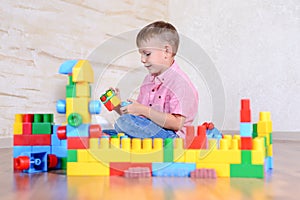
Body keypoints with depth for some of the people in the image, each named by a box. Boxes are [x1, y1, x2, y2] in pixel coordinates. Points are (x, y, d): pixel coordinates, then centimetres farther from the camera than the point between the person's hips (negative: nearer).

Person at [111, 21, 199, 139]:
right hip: (148, 130, 9)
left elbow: (177, 124, -20)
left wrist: (144, 111, -21)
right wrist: (119, 107, 4)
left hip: (172, 136, -9)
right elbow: (137, 113, 22)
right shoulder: (149, 80, 16)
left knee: (124, 121, -27)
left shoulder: (180, 82, -13)